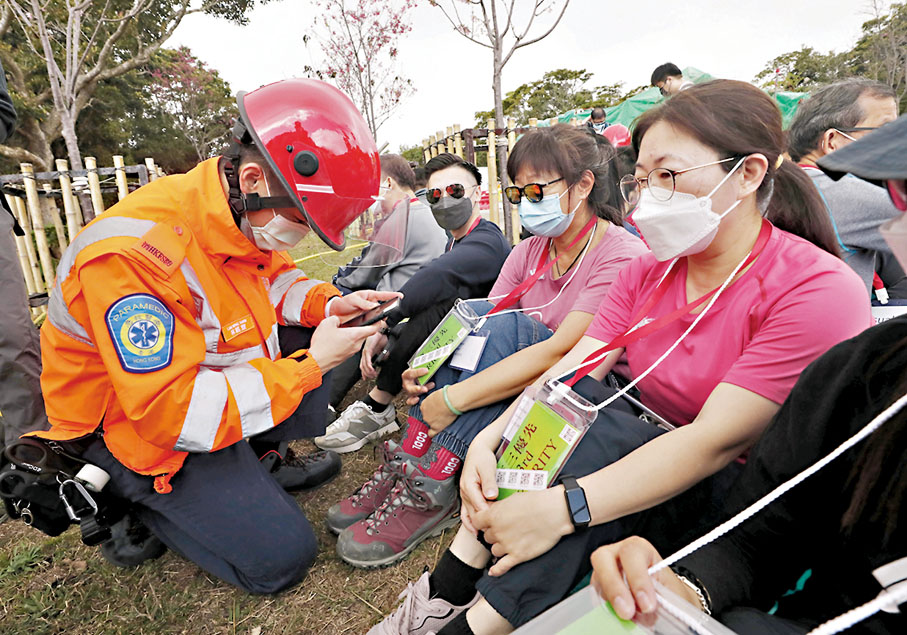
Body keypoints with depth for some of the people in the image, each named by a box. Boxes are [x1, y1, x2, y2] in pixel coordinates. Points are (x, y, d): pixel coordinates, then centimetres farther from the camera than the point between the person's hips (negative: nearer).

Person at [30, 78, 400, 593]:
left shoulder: (248, 216, -10)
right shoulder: (133, 256, -34)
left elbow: (273, 277, 9)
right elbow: (175, 412, -34)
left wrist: (328, 303, -13)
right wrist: (310, 365, -29)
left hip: (208, 373, 8)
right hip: (131, 424, -8)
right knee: (281, 557, -10)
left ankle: (261, 460, 8)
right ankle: (132, 500, 7)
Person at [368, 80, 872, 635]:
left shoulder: (820, 291, -19)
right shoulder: (649, 271, 2)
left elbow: (715, 439, -28)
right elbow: (573, 367, -8)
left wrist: (562, 508, -33)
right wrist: (490, 439, -24)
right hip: (646, 453, 6)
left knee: (605, 440, -30)